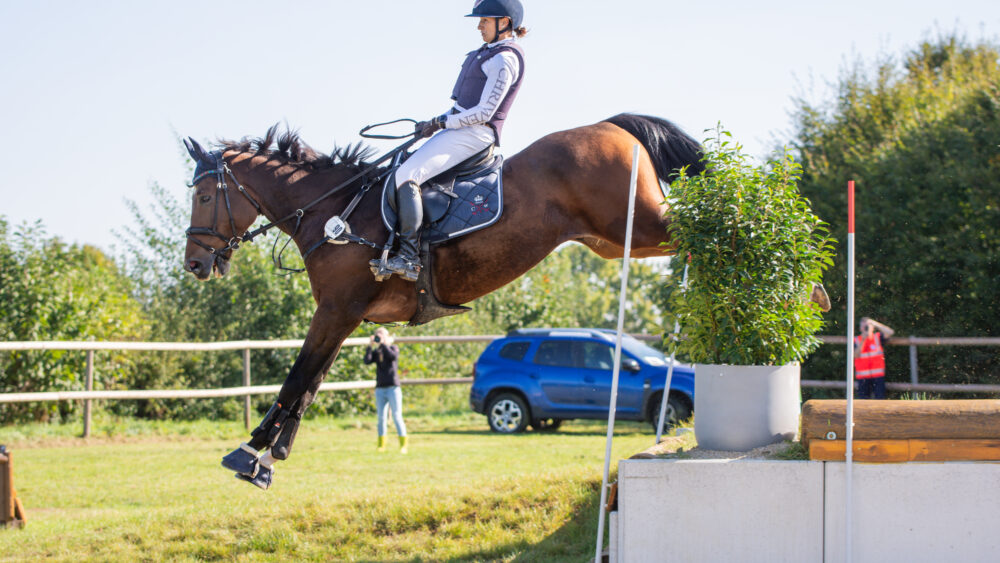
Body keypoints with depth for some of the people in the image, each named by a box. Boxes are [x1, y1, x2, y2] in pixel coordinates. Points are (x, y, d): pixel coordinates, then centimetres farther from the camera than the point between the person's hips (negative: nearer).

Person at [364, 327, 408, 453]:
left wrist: (383, 344, -17)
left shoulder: (393, 348, 3)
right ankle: (381, 444, 11)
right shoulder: (376, 352, 11)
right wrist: (370, 346, -12)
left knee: (397, 416, -7)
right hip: (380, 389, 4)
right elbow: (367, 361, -6)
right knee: (381, 418, 4)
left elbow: (393, 356, -19)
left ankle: (403, 444, -5)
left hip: (393, 387, -4)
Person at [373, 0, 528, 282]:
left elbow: (483, 113, -19)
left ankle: (409, 258, -26)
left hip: (473, 134, -11)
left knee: (406, 175, -23)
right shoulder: (491, 53, 19)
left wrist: (440, 123, -15)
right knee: (401, 171, 12)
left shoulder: (504, 60, -14)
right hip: (459, 130, 11)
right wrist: (437, 122, 10)